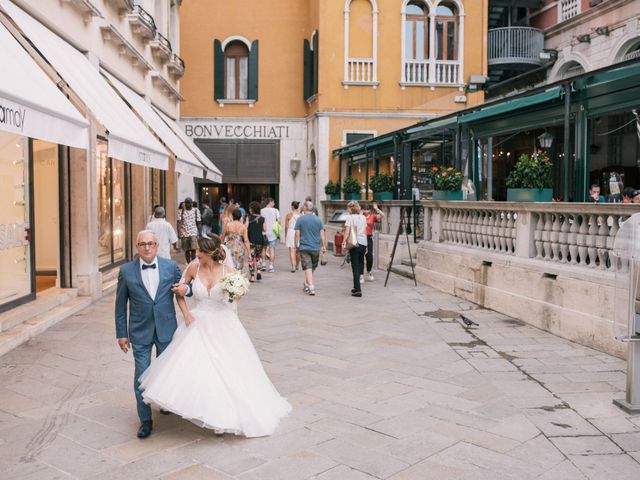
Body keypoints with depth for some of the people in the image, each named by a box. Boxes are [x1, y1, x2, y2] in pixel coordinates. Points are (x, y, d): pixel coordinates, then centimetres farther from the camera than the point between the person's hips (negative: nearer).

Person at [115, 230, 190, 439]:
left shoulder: (171, 266, -4)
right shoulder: (126, 271, -6)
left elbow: (183, 286, 11)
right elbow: (121, 304, 1)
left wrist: (186, 288, -14)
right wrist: (121, 334, 1)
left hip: (166, 329, 1)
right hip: (140, 332, -1)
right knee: (142, 376, -1)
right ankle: (145, 420, 13)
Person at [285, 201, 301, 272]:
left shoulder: (289, 215, -4)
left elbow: (286, 227, -1)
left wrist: (285, 236, 10)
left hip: (291, 233, -3)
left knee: (292, 251, -4)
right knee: (298, 251, 16)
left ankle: (293, 266, -16)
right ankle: (297, 265, 31)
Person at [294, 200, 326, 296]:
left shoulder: (300, 219, -3)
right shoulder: (318, 219, 3)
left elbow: (297, 234, -5)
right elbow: (322, 234, 1)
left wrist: (296, 245, 5)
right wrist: (324, 246, 6)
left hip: (304, 247, -3)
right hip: (316, 247, 3)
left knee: (307, 267, -3)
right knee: (313, 267, 19)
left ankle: (311, 287, -14)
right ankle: (307, 284, 32)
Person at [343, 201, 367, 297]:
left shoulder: (350, 217, -3)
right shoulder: (363, 217, 13)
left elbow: (347, 230, -11)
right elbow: (365, 232, 15)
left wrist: (344, 242, -8)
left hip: (355, 244, -5)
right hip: (363, 243, 5)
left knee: (355, 267, -3)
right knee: (360, 264, 16)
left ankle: (358, 290, -8)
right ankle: (357, 287, 23)